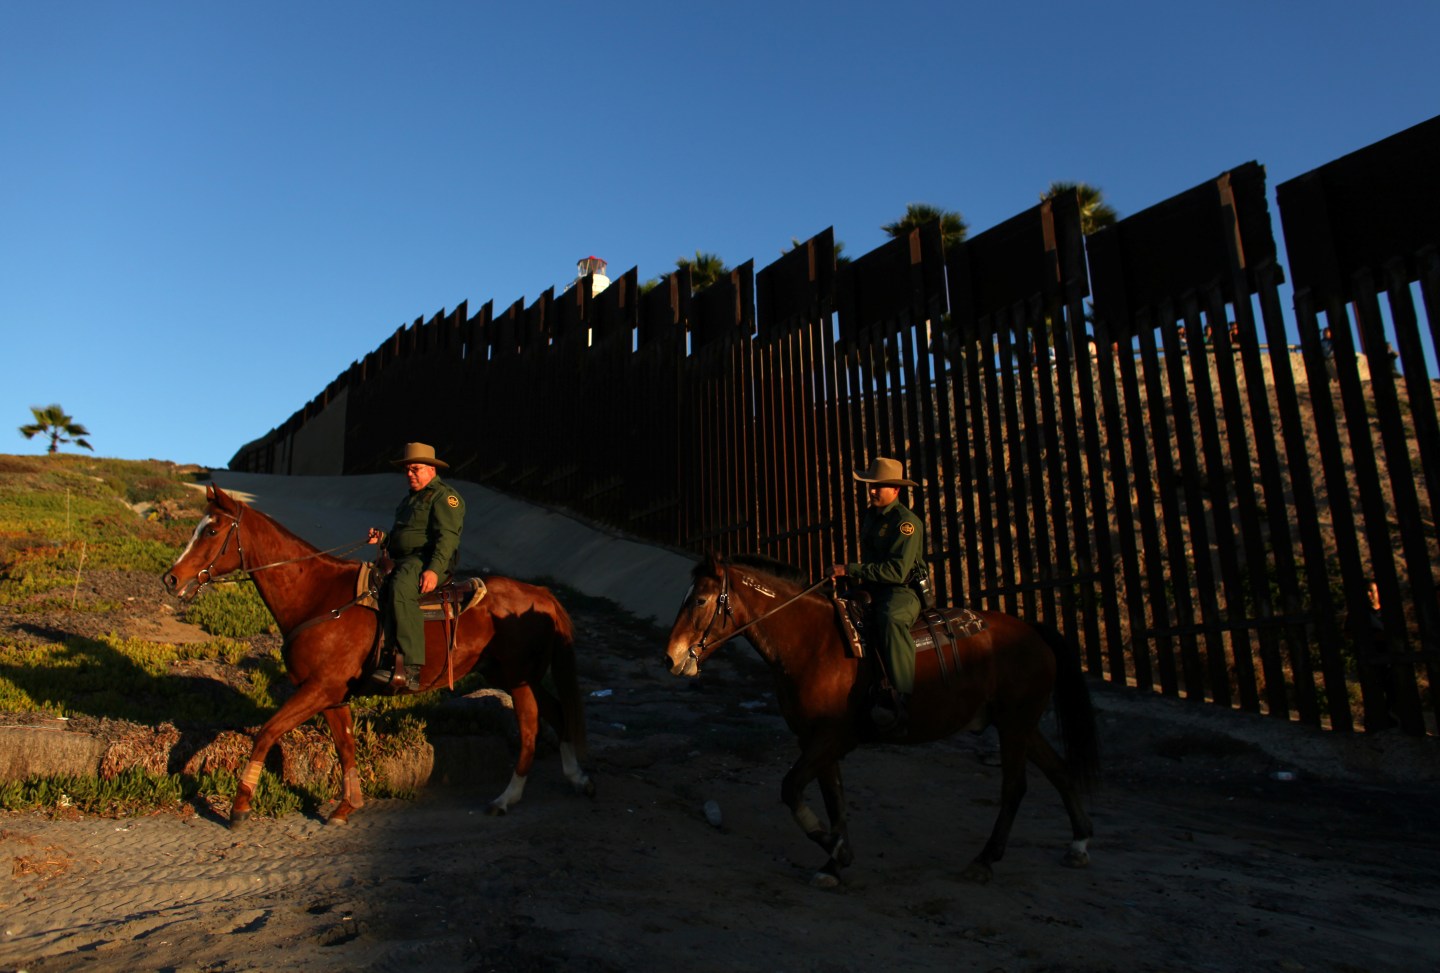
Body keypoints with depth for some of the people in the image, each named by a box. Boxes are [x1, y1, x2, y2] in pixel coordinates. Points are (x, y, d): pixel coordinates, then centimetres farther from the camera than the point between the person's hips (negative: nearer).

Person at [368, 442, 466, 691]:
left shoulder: (445, 496, -2)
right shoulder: (411, 499, 28)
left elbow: (447, 538, -15)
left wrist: (433, 570, -28)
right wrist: (383, 538, 12)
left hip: (427, 563, -10)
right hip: (402, 562, 11)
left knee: (400, 589, -36)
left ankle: (410, 668, -43)